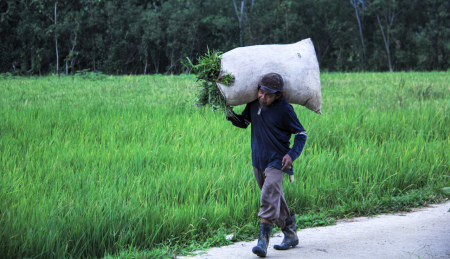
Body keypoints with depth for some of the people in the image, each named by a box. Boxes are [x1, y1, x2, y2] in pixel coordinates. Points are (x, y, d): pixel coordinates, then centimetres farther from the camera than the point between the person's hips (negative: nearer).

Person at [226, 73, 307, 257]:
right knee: (276, 200, 15)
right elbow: (243, 122, 17)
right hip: (258, 161, 7)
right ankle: (291, 234, 29)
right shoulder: (254, 103, 1)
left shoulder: (284, 109, -15)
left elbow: (301, 134, -6)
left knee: (269, 197, -20)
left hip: (276, 161, -7)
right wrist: (231, 115, -4)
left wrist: (292, 155, -19)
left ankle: (263, 240, -23)